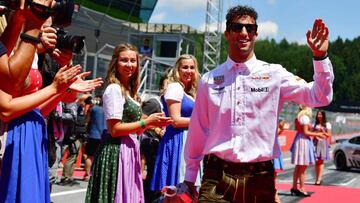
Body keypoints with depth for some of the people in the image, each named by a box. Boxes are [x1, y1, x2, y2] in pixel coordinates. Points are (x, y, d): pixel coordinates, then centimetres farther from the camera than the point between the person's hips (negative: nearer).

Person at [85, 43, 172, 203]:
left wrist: (151, 124, 4)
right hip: (117, 151, -9)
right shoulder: (114, 89, -13)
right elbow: (114, 129, -18)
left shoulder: (129, 91, 16)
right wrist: (146, 122, -15)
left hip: (129, 149, 9)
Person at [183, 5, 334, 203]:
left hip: (260, 179, 0)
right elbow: (197, 132, 12)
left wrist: (320, 57, -15)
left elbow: (320, 97, -2)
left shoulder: (274, 74, 2)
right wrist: (189, 178, 17)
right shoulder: (209, 80, 6)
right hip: (217, 178, 0)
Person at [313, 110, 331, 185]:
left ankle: (319, 179, -13)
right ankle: (317, 178, 5)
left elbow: (328, 135, 2)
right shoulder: (315, 124, 13)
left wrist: (323, 131, -13)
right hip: (316, 143, 3)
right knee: (316, 161, 1)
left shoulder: (327, 124, 5)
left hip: (323, 143, -3)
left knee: (321, 161, -8)